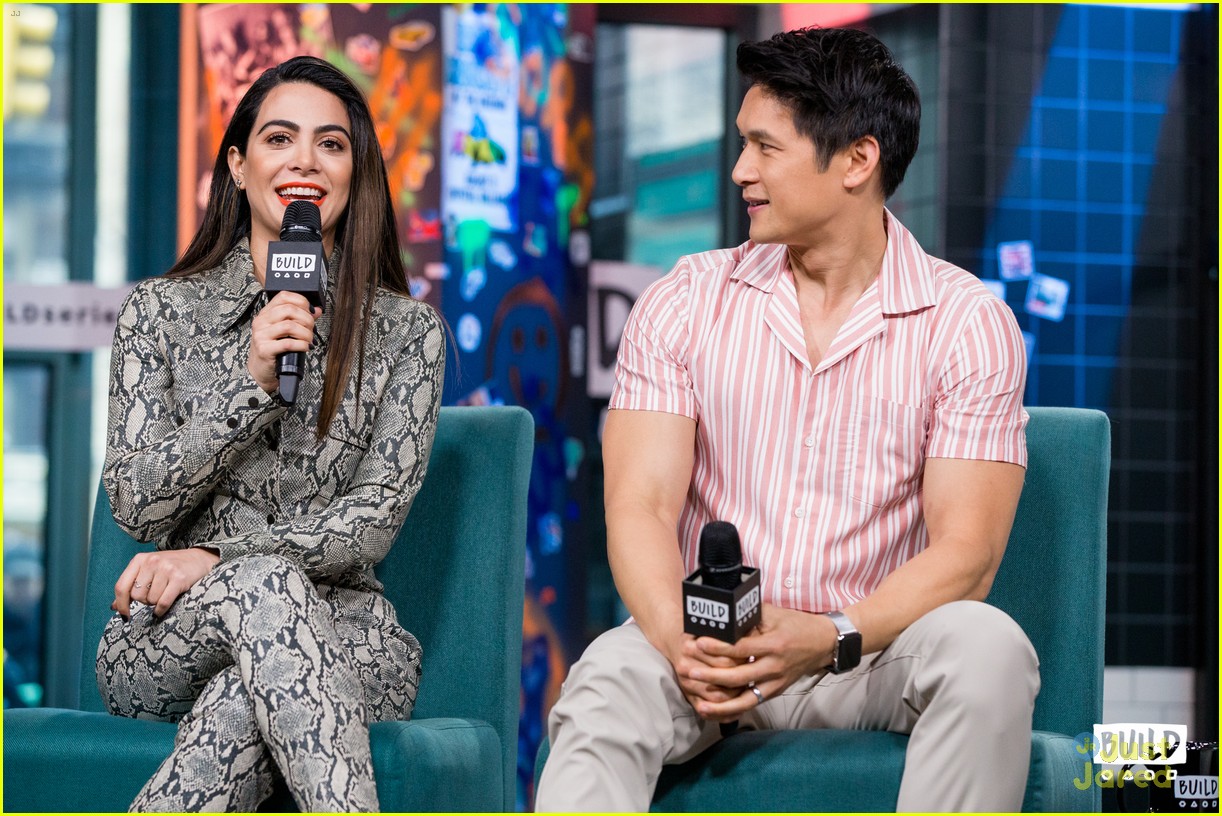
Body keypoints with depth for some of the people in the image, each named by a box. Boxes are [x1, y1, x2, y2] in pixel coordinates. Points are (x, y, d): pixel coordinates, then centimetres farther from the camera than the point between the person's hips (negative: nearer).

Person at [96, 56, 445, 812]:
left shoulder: (408, 330, 7)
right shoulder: (159, 311, 9)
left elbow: (375, 517, -3)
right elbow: (137, 504, 0)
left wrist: (213, 557, -16)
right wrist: (251, 387, -14)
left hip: (343, 642, 0)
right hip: (169, 644, 0)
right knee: (264, 584, -38)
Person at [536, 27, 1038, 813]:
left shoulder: (968, 322, -1)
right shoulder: (685, 303, 5)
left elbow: (964, 553, -8)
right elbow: (640, 504, -4)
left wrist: (832, 638, -26)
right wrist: (678, 641, -25)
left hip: (873, 649, -1)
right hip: (705, 649, 1)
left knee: (989, 648, -32)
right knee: (609, 679, -32)